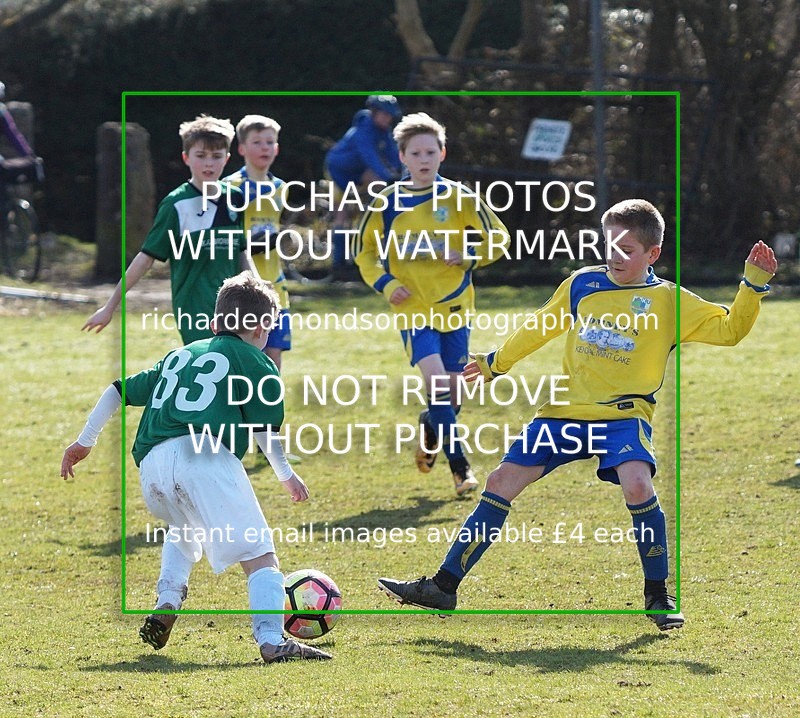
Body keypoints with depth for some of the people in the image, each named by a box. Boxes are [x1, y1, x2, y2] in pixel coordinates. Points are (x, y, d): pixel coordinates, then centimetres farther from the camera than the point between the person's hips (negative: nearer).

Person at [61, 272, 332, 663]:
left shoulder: (179, 355, 31)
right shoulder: (256, 361, 15)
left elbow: (120, 390, 32)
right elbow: (264, 429, 7)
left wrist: (85, 441, 40)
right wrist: (286, 474, 21)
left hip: (151, 464, 6)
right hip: (205, 455, -6)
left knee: (184, 531, 35)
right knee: (258, 552, -7)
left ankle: (166, 604, 17)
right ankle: (271, 639, -24)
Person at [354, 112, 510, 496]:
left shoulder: (460, 198, -1)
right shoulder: (387, 203, 0)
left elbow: (498, 239, 5)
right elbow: (366, 253, 10)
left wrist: (467, 256, -12)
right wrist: (386, 284, -6)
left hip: (454, 306, 2)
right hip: (413, 309, -2)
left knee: (450, 393, 8)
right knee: (437, 380, -20)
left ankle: (430, 427, 43)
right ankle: (459, 465, -15)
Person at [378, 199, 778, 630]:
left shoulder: (668, 300, -1)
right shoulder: (582, 285, 9)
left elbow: (729, 329, -4)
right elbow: (540, 329, 23)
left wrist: (754, 285, -17)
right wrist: (495, 363, 30)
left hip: (624, 414, -4)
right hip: (565, 412, 4)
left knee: (637, 484, -31)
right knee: (502, 482, -2)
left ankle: (658, 595, -12)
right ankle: (444, 587, 4)